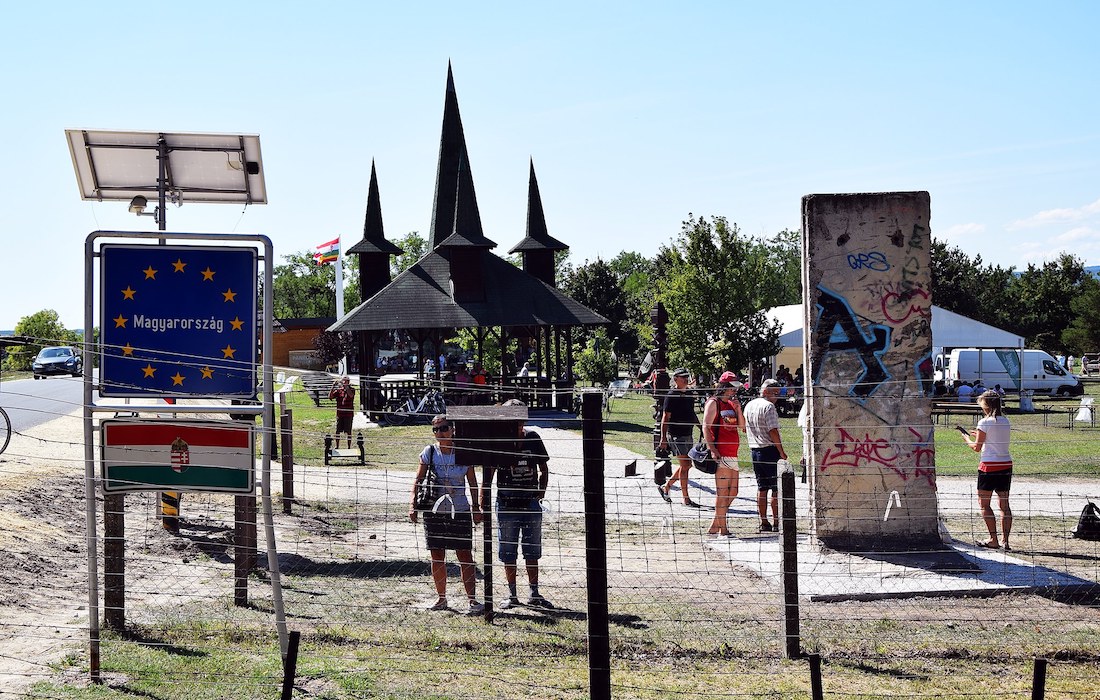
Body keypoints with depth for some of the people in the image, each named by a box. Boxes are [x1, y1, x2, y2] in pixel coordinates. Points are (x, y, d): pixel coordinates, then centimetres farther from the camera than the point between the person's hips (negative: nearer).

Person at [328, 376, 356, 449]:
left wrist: (346, 386, -26)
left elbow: (351, 395, -24)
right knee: (338, 431, 6)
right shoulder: (339, 390, 6)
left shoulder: (351, 389, -2)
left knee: (348, 431, 1)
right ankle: (337, 446, 16)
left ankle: (349, 447, 9)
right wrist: (333, 387, -11)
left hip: (348, 414, -3)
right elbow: (330, 396, -1)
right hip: (340, 413, 3)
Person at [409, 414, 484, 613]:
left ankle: (472, 599, -1)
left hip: (460, 510, -1)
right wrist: (413, 503, -4)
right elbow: (418, 479, 6)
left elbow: (472, 482, 7)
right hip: (434, 511, 2)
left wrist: (475, 507, 3)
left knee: (465, 555, -4)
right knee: (437, 557, 7)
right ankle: (441, 598, 18)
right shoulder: (429, 452, 3)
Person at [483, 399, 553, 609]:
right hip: (506, 504, -2)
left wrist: (541, 493, 1)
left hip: (531, 503, 2)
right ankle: (512, 595, 18)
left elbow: (544, 470, 12)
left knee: (532, 552, 9)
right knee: (508, 553, 6)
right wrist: (483, 503, -9)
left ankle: (534, 594, 19)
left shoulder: (533, 438, 1)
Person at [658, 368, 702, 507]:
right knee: (685, 465, -8)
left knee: (687, 465, 12)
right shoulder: (671, 396, -11)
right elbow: (665, 418, -12)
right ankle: (686, 498, -2)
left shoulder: (688, 395, 13)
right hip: (676, 435, -8)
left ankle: (666, 487, 27)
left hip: (687, 434, 8)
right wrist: (663, 438, -16)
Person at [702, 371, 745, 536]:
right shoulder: (713, 403, -5)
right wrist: (712, 449, -21)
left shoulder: (732, 404, 19)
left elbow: (742, 426, 18)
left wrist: (738, 409, 4)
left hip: (733, 454, 9)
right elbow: (706, 427, -13)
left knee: (732, 492, 10)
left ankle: (714, 526, 16)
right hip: (720, 454, -9)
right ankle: (722, 529, -6)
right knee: (722, 492, -8)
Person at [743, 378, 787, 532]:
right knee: (776, 489, -2)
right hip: (770, 450, -8)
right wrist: (781, 451, -12)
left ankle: (764, 523, 12)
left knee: (761, 488, 11)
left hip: (755, 450, 8)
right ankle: (776, 522, -2)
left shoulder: (749, 406, 12)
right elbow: (773, 431, -17)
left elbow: (745, 429, 21)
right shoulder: (768, 406, -13)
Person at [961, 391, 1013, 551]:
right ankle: (1005, 540, 4)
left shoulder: (985, 422, -10)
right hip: (1006, 464, 6)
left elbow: (977, 448, -7)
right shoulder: (1005, 421, 9)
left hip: (989, 465, -6)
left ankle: (993, 540, 1)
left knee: (984, 503, 4)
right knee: (1004, 504, 6)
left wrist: (967, 438, 11)